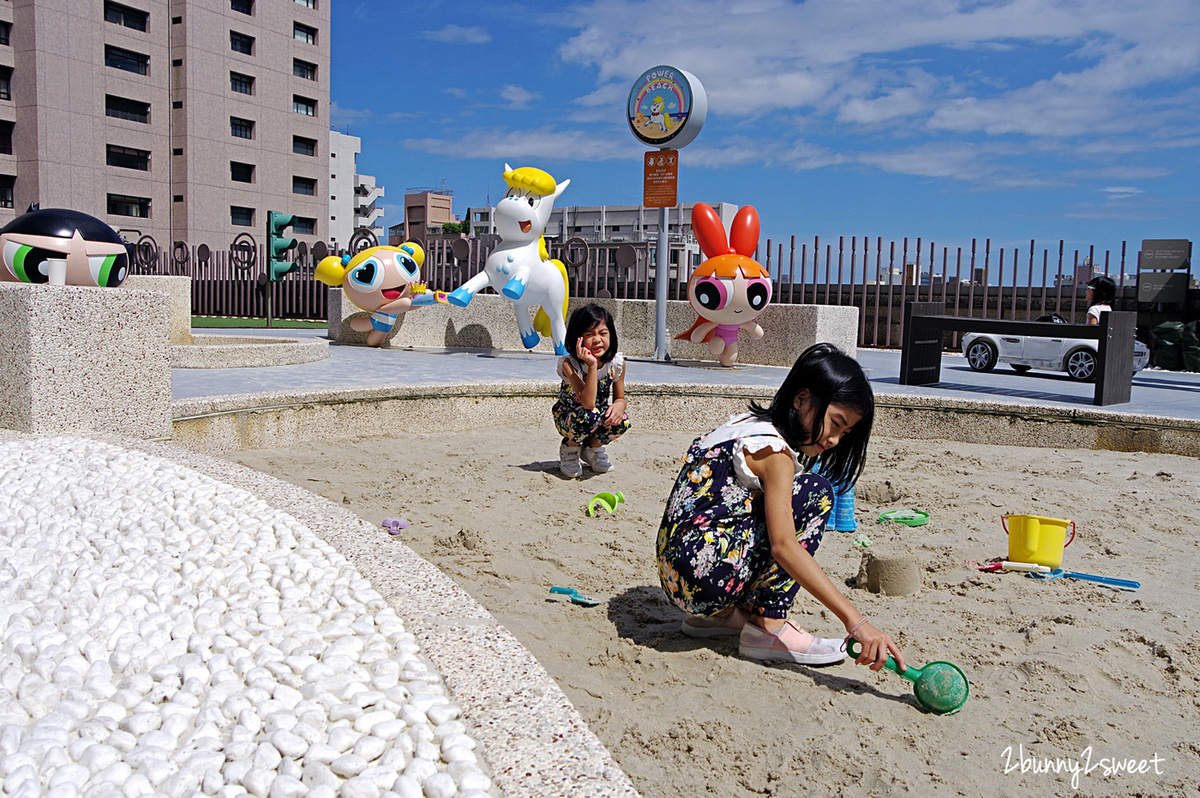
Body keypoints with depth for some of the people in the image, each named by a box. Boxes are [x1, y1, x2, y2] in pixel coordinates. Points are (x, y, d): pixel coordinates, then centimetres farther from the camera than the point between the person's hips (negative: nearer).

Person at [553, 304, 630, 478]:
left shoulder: (617, 363, -11)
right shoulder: (569, 364, -25)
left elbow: (620, 397, -1)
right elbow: (588, 403, -36)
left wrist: (619, 405, -27)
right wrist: (592, 365, -42)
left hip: (598, 418, 4)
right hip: (566, 419, -4)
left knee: (622, 421, -28)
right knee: (590, 415, -37)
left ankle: (592, 447, 5)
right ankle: (570, 447, -3)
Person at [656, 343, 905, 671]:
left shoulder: (747, 423, 14)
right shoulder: (773, 450, -14)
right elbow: (783, 546, -23)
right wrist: (855, 621, -26)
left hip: (674, 570, 9)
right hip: (704, 577, -9)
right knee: (815, 492, -6)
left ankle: (717, 614, 14)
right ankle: (768, 626, -7)